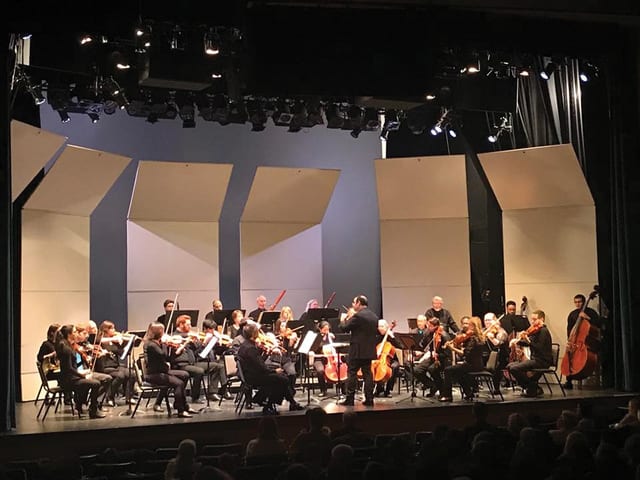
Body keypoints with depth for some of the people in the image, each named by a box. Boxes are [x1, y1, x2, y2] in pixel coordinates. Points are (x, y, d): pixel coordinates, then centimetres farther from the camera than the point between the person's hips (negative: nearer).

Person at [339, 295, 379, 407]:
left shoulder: (357, 316, -15)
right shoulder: (374, 316, 9)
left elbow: (344, 328, -13)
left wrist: (345, 318, 7)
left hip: (357, 350, -7)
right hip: (370, 350, 7)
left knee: (352, 373, -1)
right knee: (367, 373, 8)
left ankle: (350, 399, -2)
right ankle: (369, 399, 6)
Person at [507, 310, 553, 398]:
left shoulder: (543, 331, -13)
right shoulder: (534, 331, 14)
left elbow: (539, 348, -25)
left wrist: (528, 340, -35)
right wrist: (516, 340, 0)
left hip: (542, 361, -10)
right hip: (534, 359, 10)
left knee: (514, 368, -22)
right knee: (509, 366, 6)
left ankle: (533, 388, -7)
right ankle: (528, 387, 8)